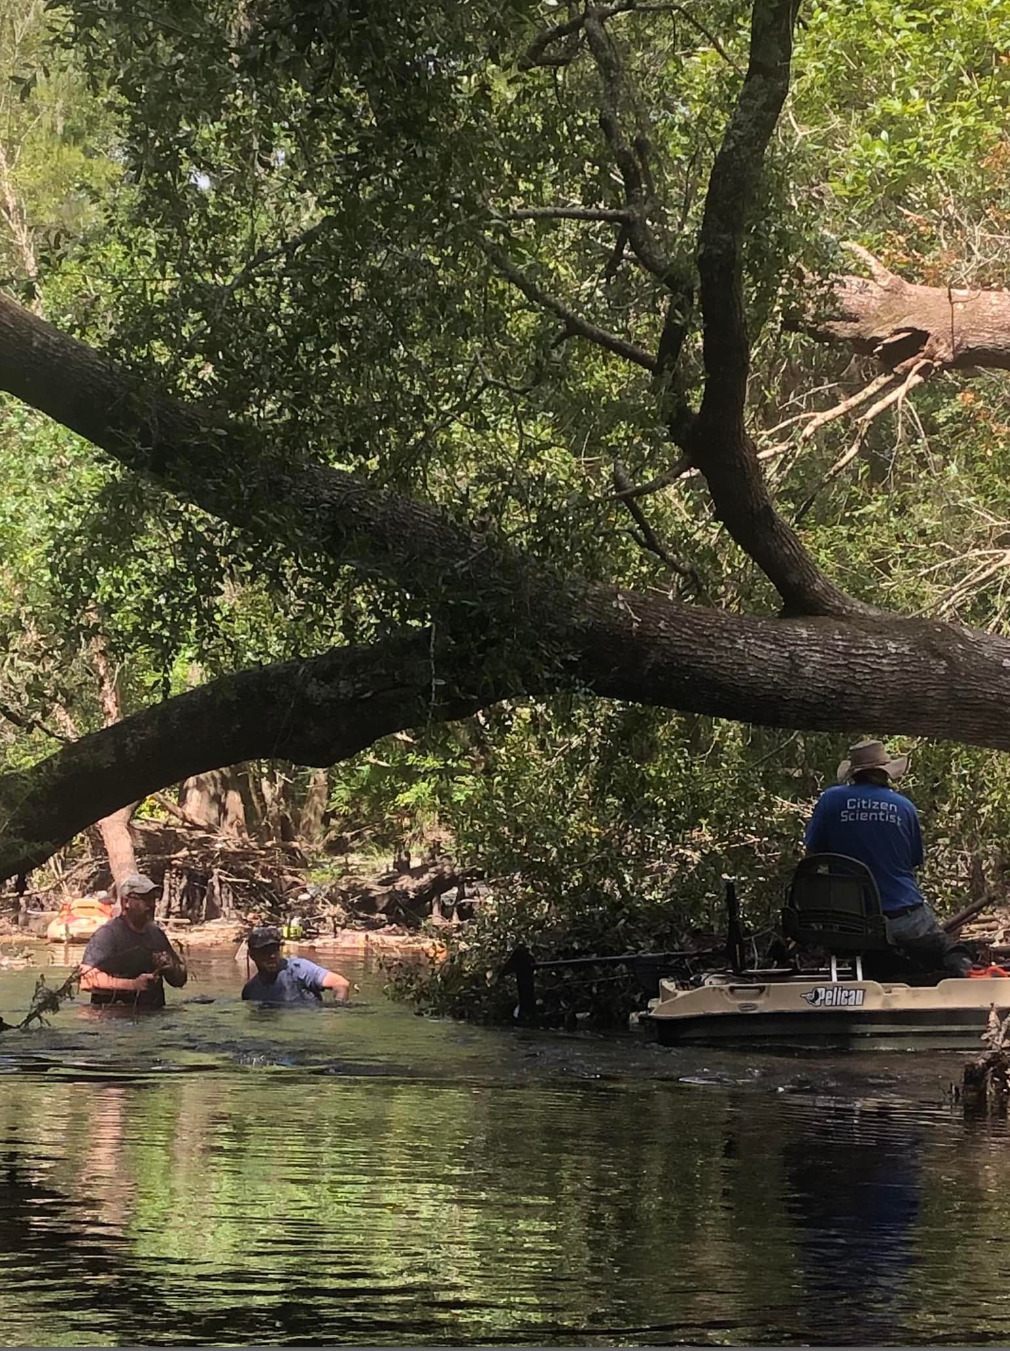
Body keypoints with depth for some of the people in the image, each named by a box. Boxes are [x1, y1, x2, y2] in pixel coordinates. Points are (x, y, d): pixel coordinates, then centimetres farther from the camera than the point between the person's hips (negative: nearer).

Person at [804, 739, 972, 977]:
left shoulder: (831, 799, -2)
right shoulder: (904, 807, 3)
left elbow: (812, 852, 4)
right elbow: (915, 862, 13)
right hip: (907, 916, 0)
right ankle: (957, 962, -20)